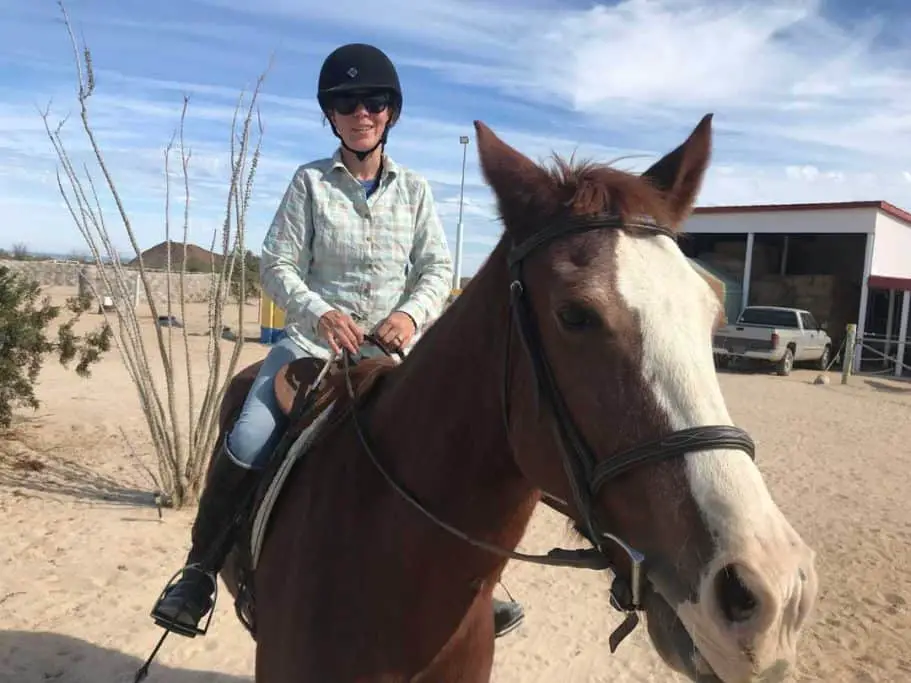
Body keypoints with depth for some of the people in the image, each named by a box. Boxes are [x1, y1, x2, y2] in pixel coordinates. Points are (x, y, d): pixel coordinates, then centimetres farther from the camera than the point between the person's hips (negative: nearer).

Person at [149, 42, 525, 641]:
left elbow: (437, 269, 4)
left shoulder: (414, 190, 8)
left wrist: (412, 313, -17)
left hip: (393, 347, 2)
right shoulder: (310, 182, 3)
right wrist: (319, 312, -21)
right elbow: (278, 265, -2)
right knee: (246, 444, -20)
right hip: (316, 339, -1)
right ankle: (200, 569, 4)